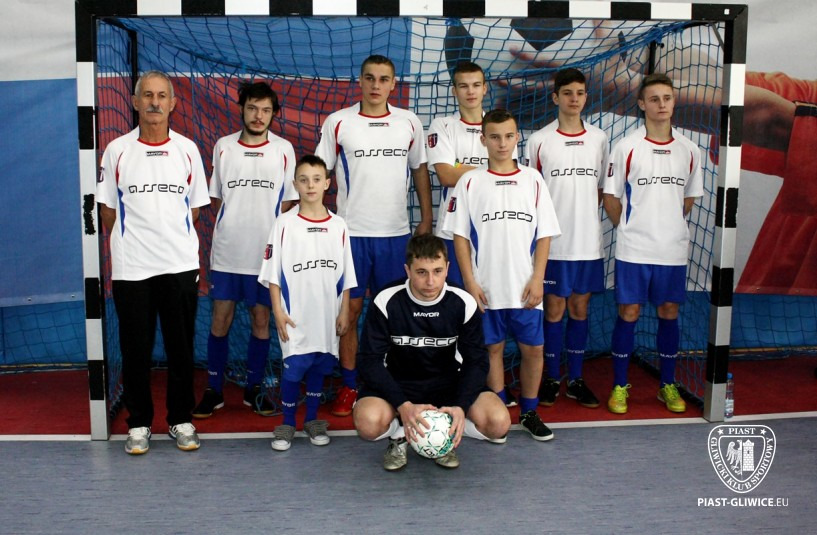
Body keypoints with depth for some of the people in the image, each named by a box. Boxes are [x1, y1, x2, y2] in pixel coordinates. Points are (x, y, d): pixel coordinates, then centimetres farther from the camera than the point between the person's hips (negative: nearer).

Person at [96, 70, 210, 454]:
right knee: (135, 350, 6)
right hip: (130, 267, -1)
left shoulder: (187, 150, 5)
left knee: (181, 347, 7)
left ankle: (181, 420, 21)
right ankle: (138, 423, 20)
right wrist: (130, 243, 5)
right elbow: (108, 210, 7)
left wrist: (173, 239, 5)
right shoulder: (117, 150, 2)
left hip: (180, 265, 1)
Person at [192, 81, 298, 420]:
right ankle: (214, 391, 17)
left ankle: (254, 389, 21)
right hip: (226, 251, 1)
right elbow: (215, 198, 11)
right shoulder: (223, 147, 4)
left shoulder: (284, 150, 2)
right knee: (220, 319, 4)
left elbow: (287, 202, 4)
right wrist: (232, 227, 3)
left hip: (266, 252, 0)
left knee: (261, 320, 7)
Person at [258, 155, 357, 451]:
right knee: (293, 368, 0)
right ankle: (287, 423, 18)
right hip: (295, 316, -2)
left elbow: (346, 276, 6)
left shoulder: (338, 225, 3)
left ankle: (312, 419, 27)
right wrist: (278, 311, -8)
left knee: (320, 366, 11)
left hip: (327, 316, 2)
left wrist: (344, 312, 4)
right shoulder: (285, 224, -4)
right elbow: (272, 273, -3)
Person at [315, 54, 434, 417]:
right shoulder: (337, 123, 0)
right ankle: (348, 386, 15)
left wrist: (426, 219, 8)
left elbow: (420, 170, 13)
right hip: (351, 232, -1)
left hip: (396, 232, 2)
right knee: (349, 309, 3)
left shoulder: (409, 123, 6)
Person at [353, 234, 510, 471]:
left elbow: (476, 361, -7)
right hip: (397, 384, -2)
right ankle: (399, 435, 2)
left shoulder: (463, 304, -11)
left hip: (448, 383, 2)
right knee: (369, 422, -34)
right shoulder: (386, 303, -16)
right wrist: (403, 405, -30)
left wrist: (460, 406, -25)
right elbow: (370, 361, -16)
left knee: (499, 422, -23)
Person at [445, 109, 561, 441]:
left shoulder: (533, 180, 4)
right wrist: (470, 282, -7)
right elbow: (460, 236, -1)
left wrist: (537, 279, -5)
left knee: (533, 348, 6)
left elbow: (544, 235, 3)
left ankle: (529, 412, 23)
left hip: (525, 287, 1)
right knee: (493, 348, 9)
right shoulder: (470, 182, 0)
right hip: (486, 287, -1)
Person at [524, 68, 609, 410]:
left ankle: (576, 379, 20)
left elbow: (602, 189, 14)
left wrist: (586, 217, 2)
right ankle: (551, 379, 17)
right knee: (554, 309, 4)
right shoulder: (539, 140, -2)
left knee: (580, 308, 10)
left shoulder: (599, 139, 7)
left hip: (588, 242, 3)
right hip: (554, 242, -3)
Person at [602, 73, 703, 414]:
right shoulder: (626, 147, -4)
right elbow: (610, 196, 1)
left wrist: (670, 225, 9)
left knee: (669, 313, 10)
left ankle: (668, 385, 23)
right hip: (633, 249, -3)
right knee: (628, 313, 2)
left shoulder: (689, 150, 5)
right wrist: (627, 229, 2)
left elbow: (689, 198, 16)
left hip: (673, 249, 3)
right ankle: (619, 386, 13)